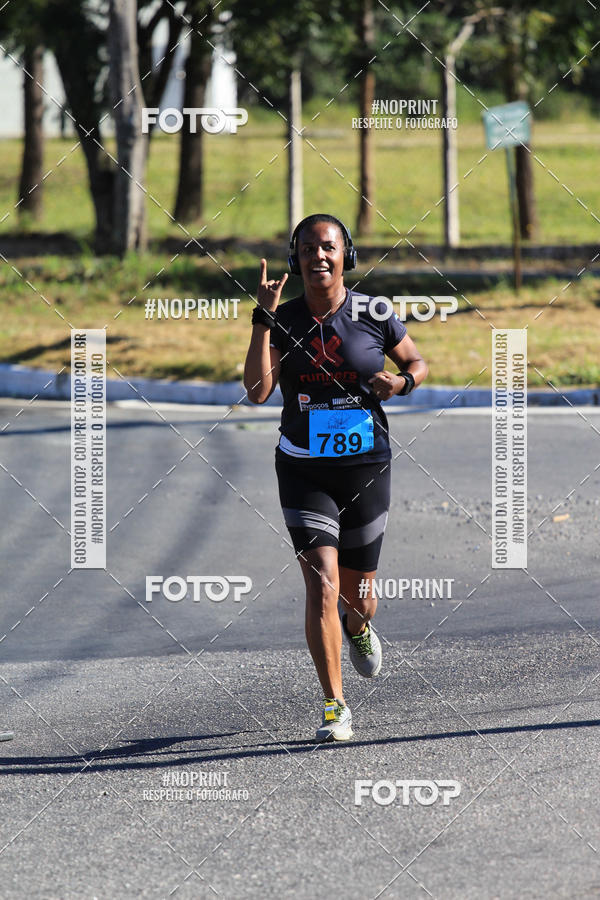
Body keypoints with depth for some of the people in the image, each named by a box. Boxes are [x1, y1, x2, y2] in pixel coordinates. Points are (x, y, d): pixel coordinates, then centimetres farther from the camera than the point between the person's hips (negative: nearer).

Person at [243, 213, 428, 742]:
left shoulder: (373, 315, -4)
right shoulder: (284, 320, -4)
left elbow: (418, 364, 10)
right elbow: (257, 391, -16)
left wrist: (401, 382, -13)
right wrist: (263, 318, -22)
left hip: (366, 468, 1)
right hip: (304, 472, -1)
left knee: (358, 596, 11)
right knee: (322, 585, -16)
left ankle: (358, 626, 51)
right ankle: (335, 708, -7)